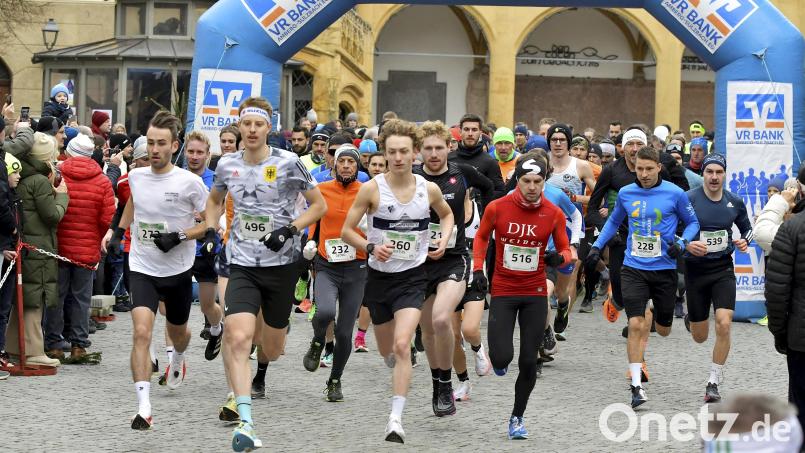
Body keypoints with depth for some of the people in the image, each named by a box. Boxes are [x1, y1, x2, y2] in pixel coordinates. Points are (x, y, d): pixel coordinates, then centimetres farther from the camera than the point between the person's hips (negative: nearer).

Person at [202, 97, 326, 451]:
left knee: (272, 350, 12)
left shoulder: (289, 163, -9)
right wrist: (210, 230, 5)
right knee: (238, 337, -21)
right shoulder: (227, 165, 1)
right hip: (242, 265, 1)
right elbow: (215, 200, 23)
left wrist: (291, 229, -15)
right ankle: (245, 422, -22)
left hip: (282, 264, -1)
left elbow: (319, 205, 0)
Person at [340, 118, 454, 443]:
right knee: (386, 350, 17)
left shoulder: (429, 190, -4)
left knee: (402, 345, -19)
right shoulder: (372, 189, -10)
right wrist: (370, 247, -23)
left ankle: (396, 418, -18)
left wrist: (444, 240, 0)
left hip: (412, 277, -1)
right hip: (379, 276, 1)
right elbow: (346, 231, -5)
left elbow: (447, 214, 19)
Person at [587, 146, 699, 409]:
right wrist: (597, 246, 13)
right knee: (636, 325, -13)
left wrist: (682, 243, -11)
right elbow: (614, 221, 21)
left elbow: (692, 222, 7)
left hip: (664, 269, 0)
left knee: (663, 330, 12)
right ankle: (636, 386, -9)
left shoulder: (674, 194, -5)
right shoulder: (625, 194, 3)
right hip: (633, 269, 0)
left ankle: (652, 313, 51)